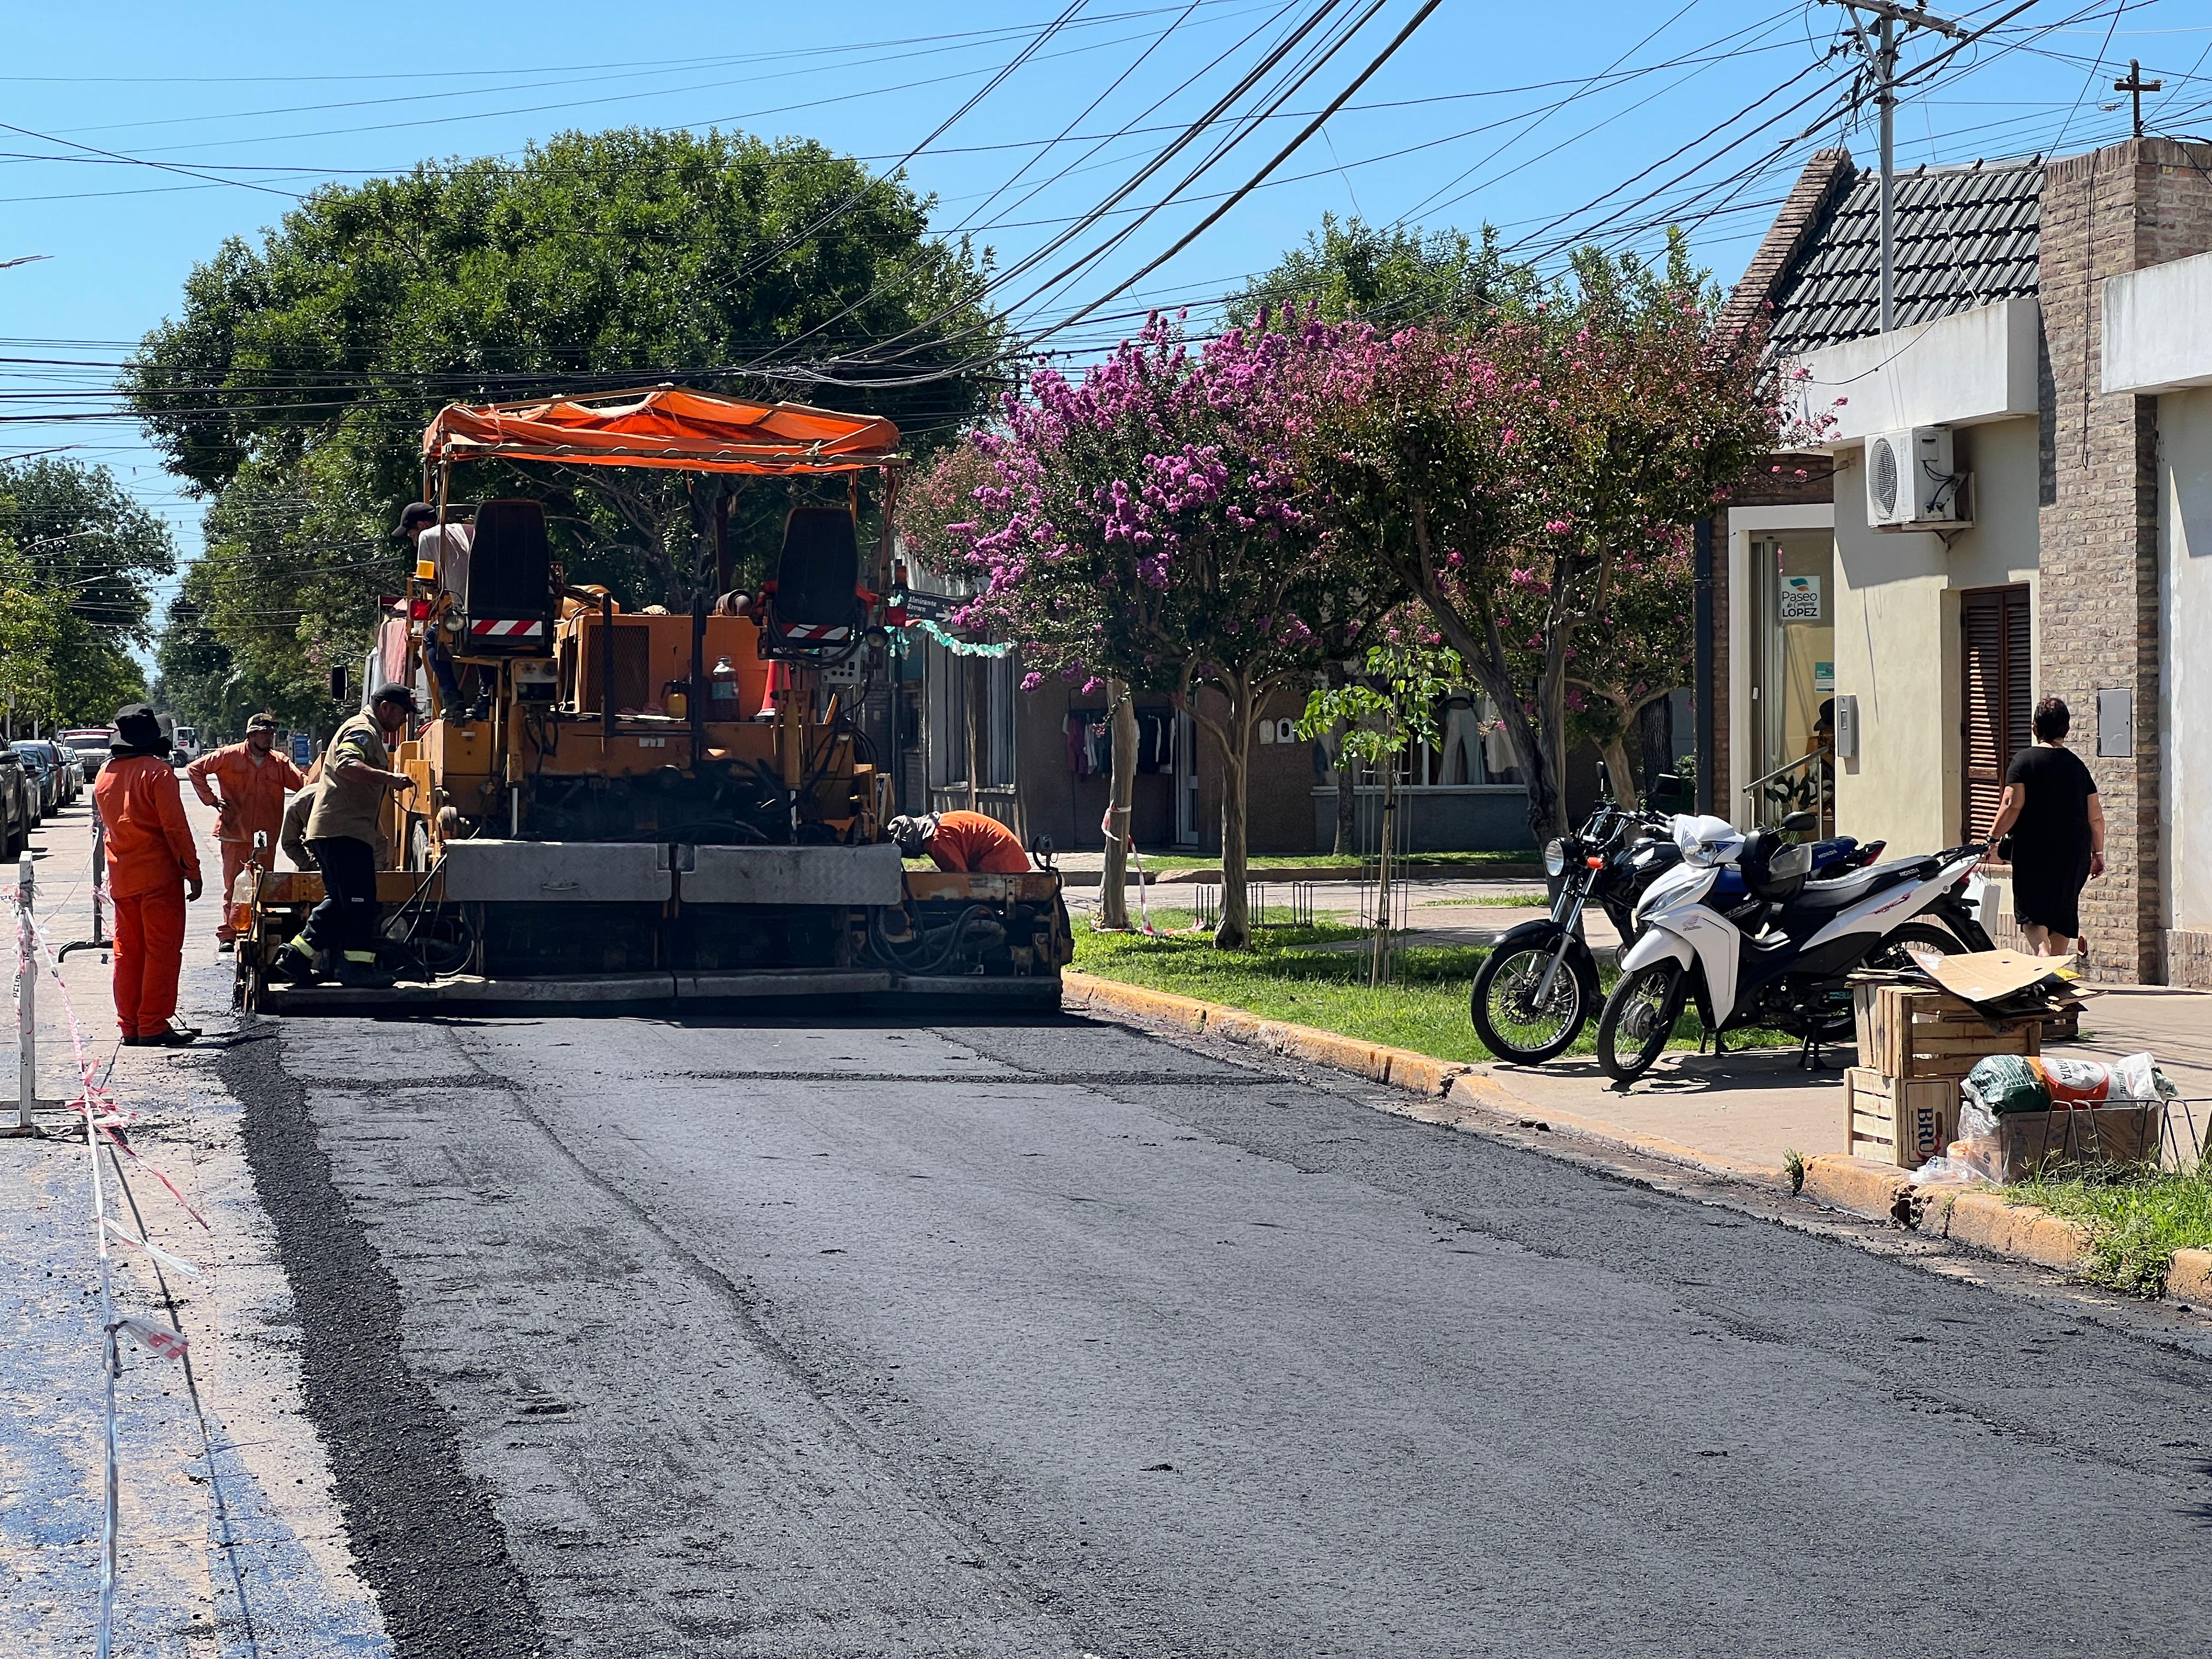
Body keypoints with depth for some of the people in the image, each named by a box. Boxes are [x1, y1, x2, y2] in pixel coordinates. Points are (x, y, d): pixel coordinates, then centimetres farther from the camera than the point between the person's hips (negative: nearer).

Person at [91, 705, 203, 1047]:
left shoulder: (105, 775, 9)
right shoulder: (157, 771, -12)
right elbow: (175, 827, -14)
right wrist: (192, 871, -9)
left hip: (121, 877, 7)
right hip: (159, 876, -7)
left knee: (127, 951, 11)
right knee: (162, 951, -2)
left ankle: (129, 1026, 13)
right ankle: (154, 1026, -4)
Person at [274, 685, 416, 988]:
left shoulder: (368, 732, 27)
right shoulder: (363, 730, -8)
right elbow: (347, 765, -29)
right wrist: (389, 777, -39)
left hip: (329, 831, 11)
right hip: (345, 830, -11)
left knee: (339, 901, 12)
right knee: (360, 898, -9)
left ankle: (295, 957, 9)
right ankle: (357, 965, -8)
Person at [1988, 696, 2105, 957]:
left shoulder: (2024, 760, -6)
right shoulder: (2077, 765, 8)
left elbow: (2012, 806, -15)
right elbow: (2096, 816, 9)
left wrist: (1995, 837, -4)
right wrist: (2098, 853, 19)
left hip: (2035, 850, -4)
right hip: (2074, 854, 4)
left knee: (2032, 911, -1)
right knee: (2063, 911, 15)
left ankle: (2042, 952, -26)